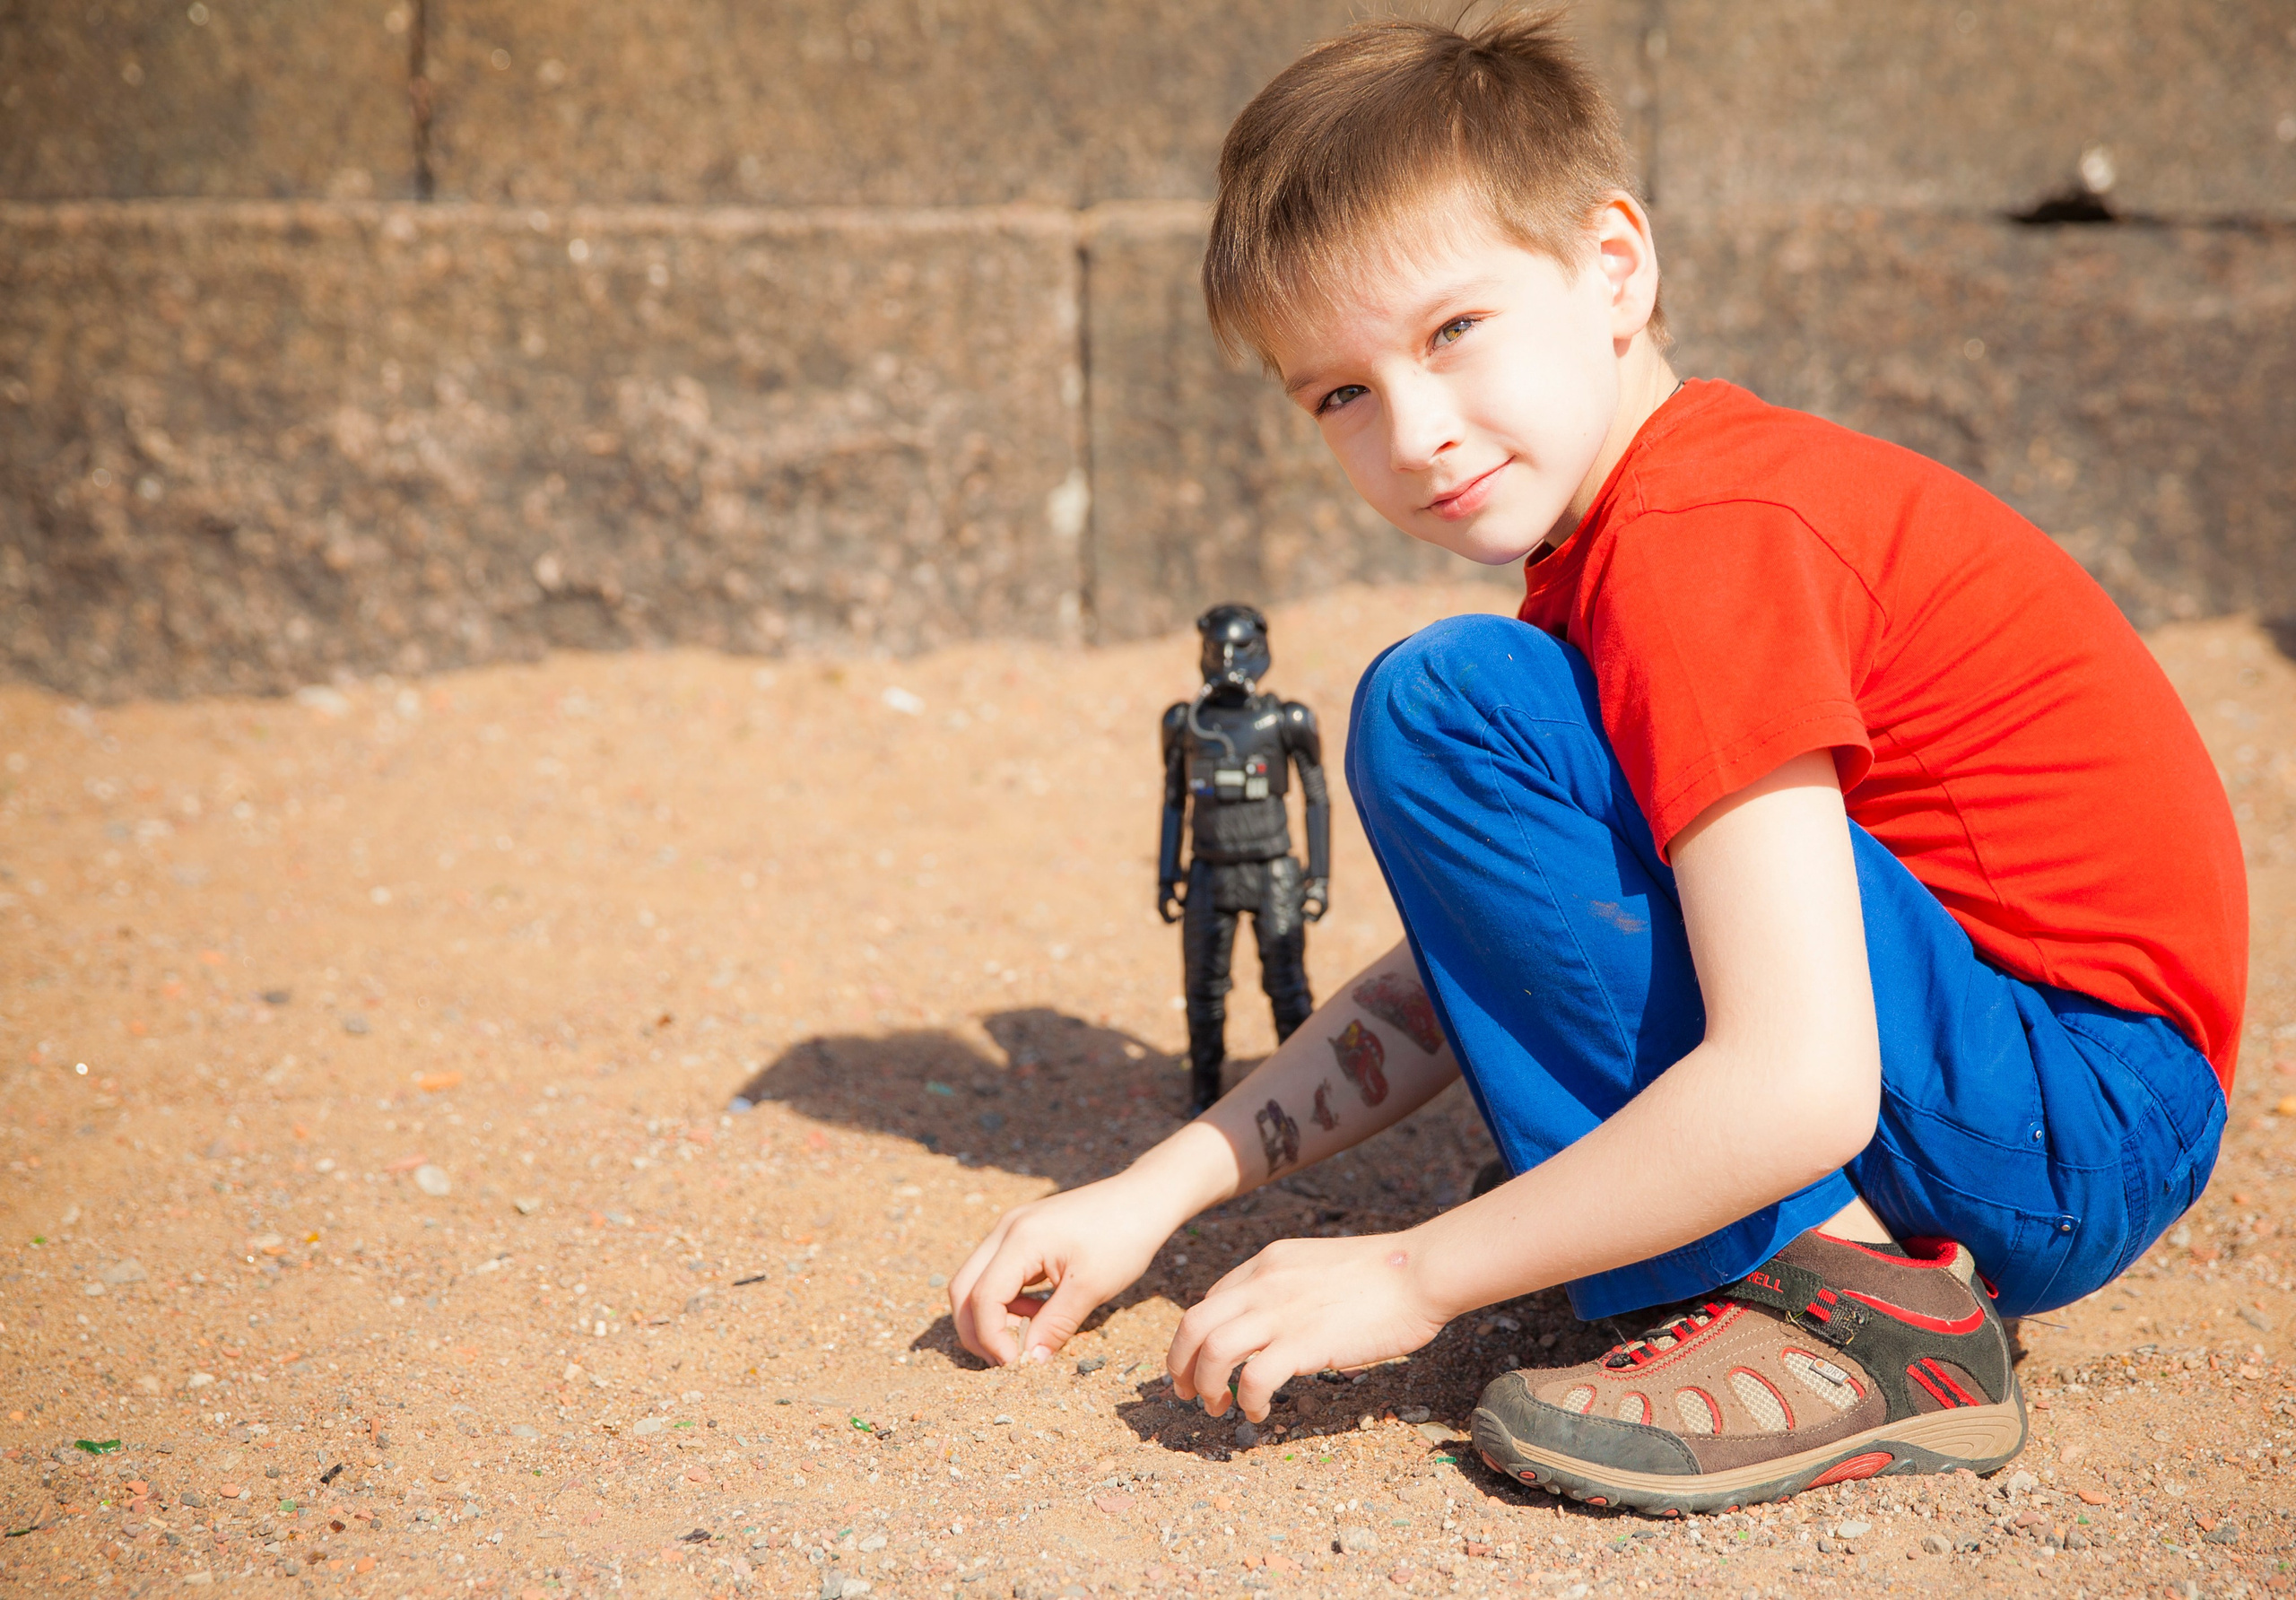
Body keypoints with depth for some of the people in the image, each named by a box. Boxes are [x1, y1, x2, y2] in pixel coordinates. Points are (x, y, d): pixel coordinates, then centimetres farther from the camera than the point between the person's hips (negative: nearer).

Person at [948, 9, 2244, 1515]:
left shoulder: (1701, 535, -20)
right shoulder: (1597, 541, 11)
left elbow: (1796, 1088, -28)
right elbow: (1471, 956, 13)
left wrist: (1410, 1275, -18)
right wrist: (1156, 1193, 5)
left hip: (2088, 1109, -10)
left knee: (1446, 711, -19)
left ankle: (1840, 1305, -16)